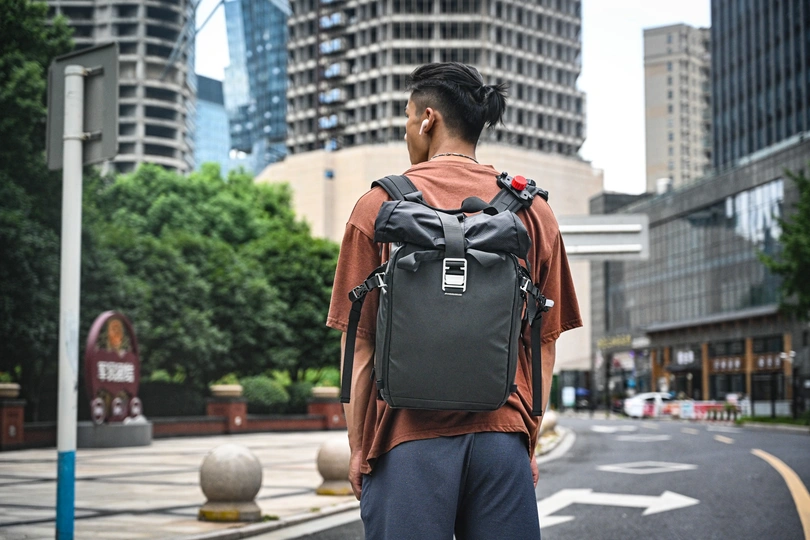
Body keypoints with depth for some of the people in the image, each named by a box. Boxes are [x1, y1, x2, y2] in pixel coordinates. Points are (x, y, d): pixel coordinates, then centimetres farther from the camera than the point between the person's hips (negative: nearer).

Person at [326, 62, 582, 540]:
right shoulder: (533, 211, 7)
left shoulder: (380, 205, 1)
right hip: (502, 433, 2)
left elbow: (359, 344, 1)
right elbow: (545, 345, 9)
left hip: (409, 436, -2)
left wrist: (358, 450, 8)